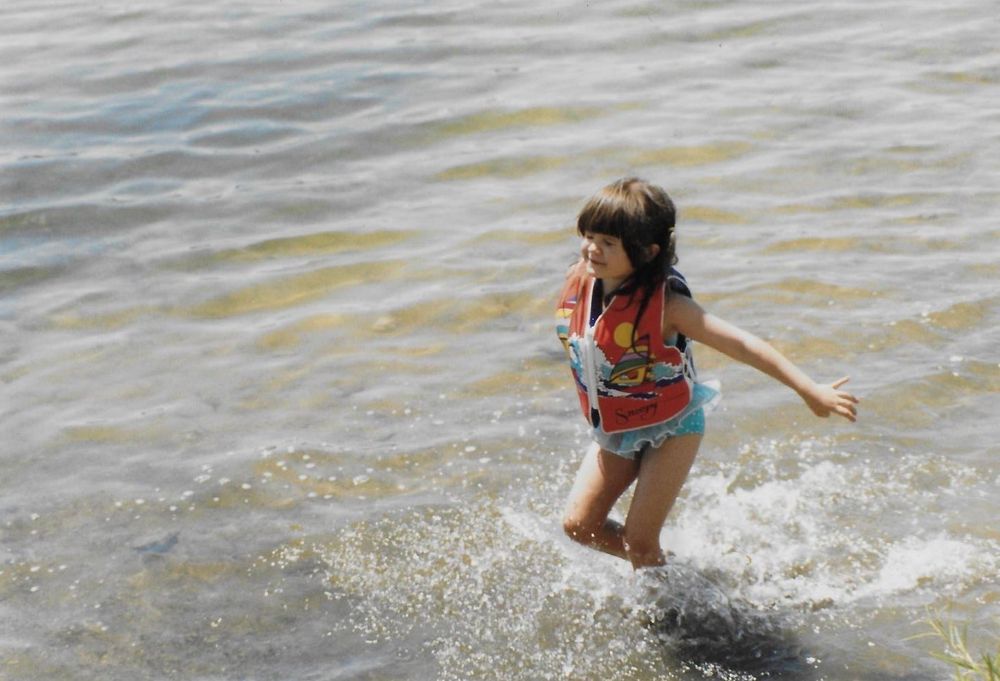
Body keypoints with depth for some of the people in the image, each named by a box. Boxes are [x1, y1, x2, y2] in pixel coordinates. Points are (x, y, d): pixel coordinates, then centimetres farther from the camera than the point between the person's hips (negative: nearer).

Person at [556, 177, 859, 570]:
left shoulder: (665, 304, -28)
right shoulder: (579, 281, -12)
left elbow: (740, 345, -27)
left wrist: (810, 390, -29)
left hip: (671, 430, -6)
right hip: (613, 431, 6)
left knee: (639, 540, -5)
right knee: (579, 524, 2)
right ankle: (659, 568, 27)